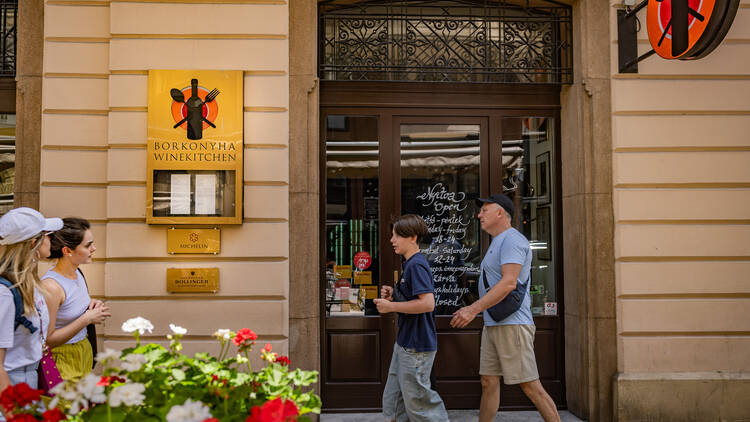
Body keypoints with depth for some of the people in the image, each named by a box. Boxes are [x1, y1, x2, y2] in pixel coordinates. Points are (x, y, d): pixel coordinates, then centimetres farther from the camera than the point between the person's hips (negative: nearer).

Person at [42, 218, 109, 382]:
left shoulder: (77, 273, 1)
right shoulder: (51, 285, -22)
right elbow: (47, 340, -20)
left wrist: (92, 304, -1)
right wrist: (86, 319, -22)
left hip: (85, 350, 7)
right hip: (64, 359, -7)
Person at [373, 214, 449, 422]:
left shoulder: (416, 265, -18)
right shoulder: (410, 264, 13)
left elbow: (427, 303, -28)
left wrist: (390, 306, -19)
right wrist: (394, 295, 5)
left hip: (417, 347, -10)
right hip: (404, 343, 10)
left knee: (417, 401, 1)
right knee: (392, 400, 16)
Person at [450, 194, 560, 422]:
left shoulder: (512, 239, -11)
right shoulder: (498, 243, 22)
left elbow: (509, 283, -23)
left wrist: (473, 309, -26)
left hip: (512, 325, -10)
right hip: (492, 325, 10)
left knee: (530, 386, -5)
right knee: (488, 383, 10)